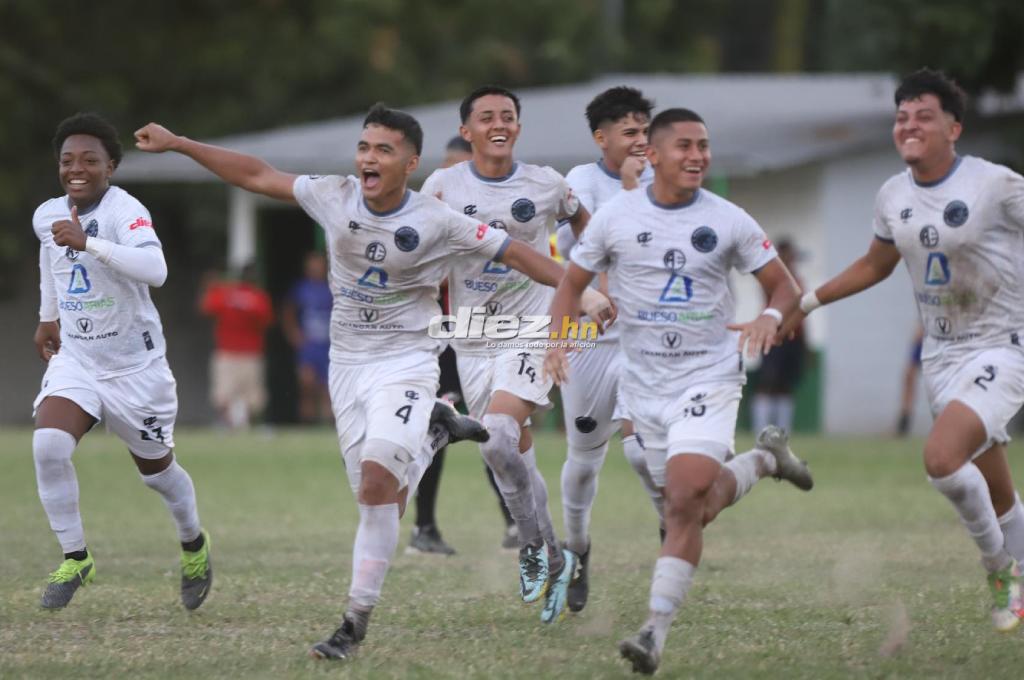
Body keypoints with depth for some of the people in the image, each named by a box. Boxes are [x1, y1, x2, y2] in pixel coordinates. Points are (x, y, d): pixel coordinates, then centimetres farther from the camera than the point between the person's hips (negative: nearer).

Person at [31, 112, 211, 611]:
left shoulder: (125, 211, -23)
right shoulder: (47, 216, -1)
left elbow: (155, 270, -41)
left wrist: (86, 242, -46)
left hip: (135, 367, -4)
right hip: (74, 360, 4)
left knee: (156, 470, 14)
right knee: (48, 445, -22)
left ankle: (194, 546, 44)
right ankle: (74, 558, -7)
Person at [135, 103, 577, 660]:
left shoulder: (437, 223, -13)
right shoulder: (334, 197, -4)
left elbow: (511, 252, -7)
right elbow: (256, 176, 4)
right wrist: (176, 144, 5)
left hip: (405, 364, -4)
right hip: (347, 364, 4)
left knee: (377, 478, -23)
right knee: (381, 504, 6)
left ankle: (357, 622, -16)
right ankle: (433, 433, 39)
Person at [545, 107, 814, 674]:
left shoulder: (729, 222, -4)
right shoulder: (615, 217, -1)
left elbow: (784, 286, 5)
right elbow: (572, 285, 9)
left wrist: (770, 317, -18)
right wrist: (558, 340, -9)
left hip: (709, 377, -3)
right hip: (644, 383, 3)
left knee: (687, 502, -20)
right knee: (695, 503, 10)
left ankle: (656, 632, -15)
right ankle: (762, 459, 43)